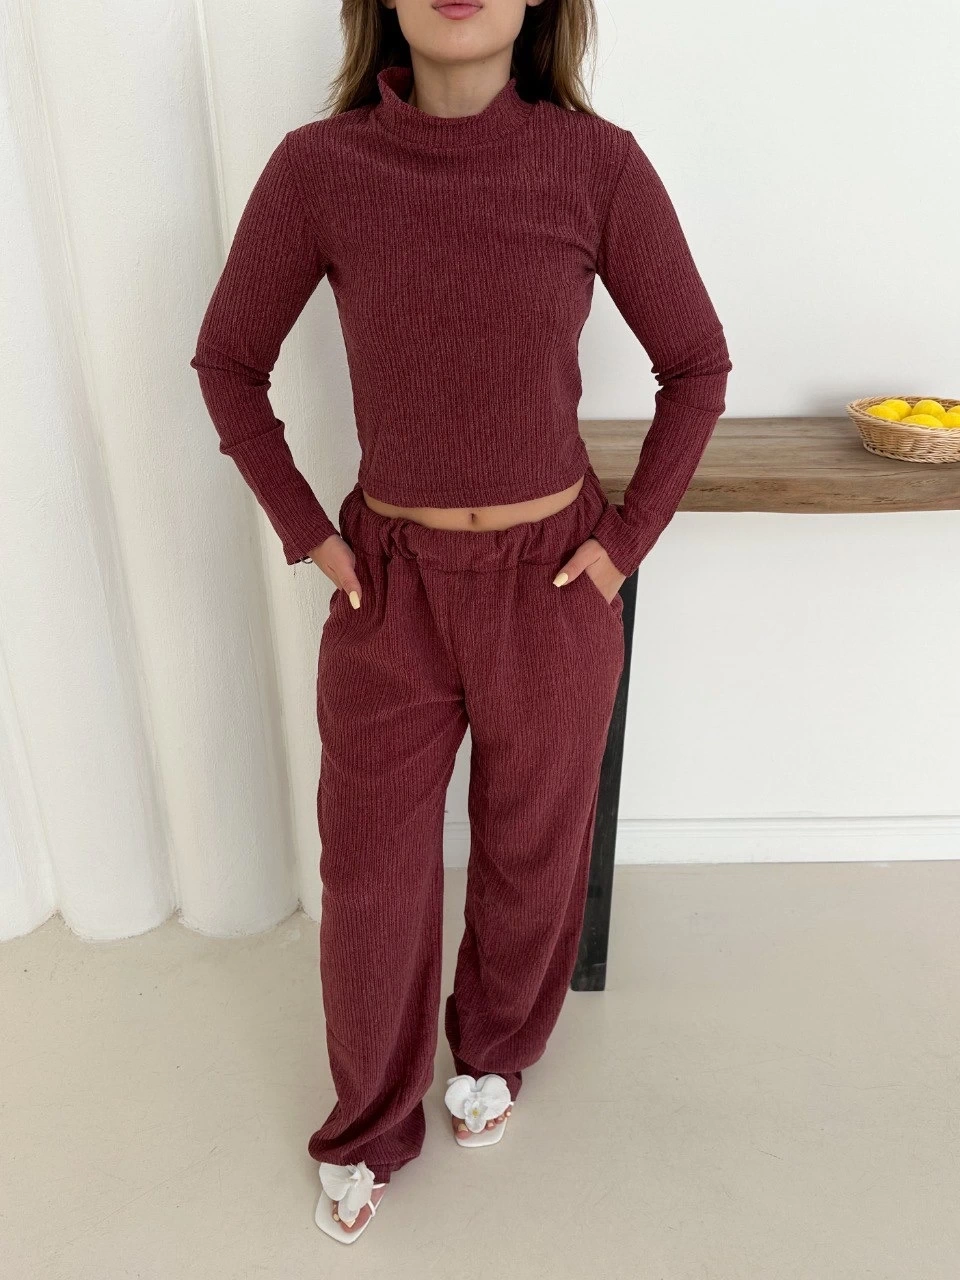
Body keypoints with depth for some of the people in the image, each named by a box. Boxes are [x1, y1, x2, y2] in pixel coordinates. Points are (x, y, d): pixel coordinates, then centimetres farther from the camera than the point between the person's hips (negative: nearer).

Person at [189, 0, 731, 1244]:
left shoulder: (598, 164, -10)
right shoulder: (317, 167, -9)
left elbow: (697, 365, 0)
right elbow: (229, 360, 4)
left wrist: (628, 540, -4)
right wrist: (305, 532, -1)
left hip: (552, 584, 0)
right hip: (390, 583, 1)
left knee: (531, 851, 18)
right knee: (370, 874, 12)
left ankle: (494, 1051, 51)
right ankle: (370, 1128, 41)